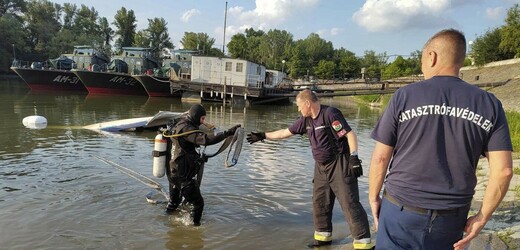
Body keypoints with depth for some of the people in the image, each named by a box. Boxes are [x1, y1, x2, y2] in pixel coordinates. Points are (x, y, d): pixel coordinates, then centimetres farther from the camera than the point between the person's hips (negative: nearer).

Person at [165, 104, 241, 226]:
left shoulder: (179, 126, 11)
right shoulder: (186, 129, -21)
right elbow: (206, 139, -35)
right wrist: (228, 132, -36)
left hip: (172, 173, 10)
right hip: (183, 176, -10)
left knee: (174, 202, 27)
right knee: (198, 203, 4)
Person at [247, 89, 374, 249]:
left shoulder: (330, 114, -17)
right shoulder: (306, 119, 7)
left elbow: (350, 134, -19)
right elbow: (286, 132, 16)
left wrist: (354, 158, -25)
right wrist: (263, 136, 17)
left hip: (340, 165, -8)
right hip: (321, 167, 9)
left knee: (349, 203, -7)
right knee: (319, 202, 13)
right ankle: (323, 236, 29)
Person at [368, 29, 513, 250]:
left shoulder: (404, 96, -8)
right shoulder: (489, 104, -1)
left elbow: (380, 157, -7)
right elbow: (503, 170, -5)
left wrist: (373, 197, 6)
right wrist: (482, 218, 5)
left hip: (401, 211, -2)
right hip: (451, 218, 3)